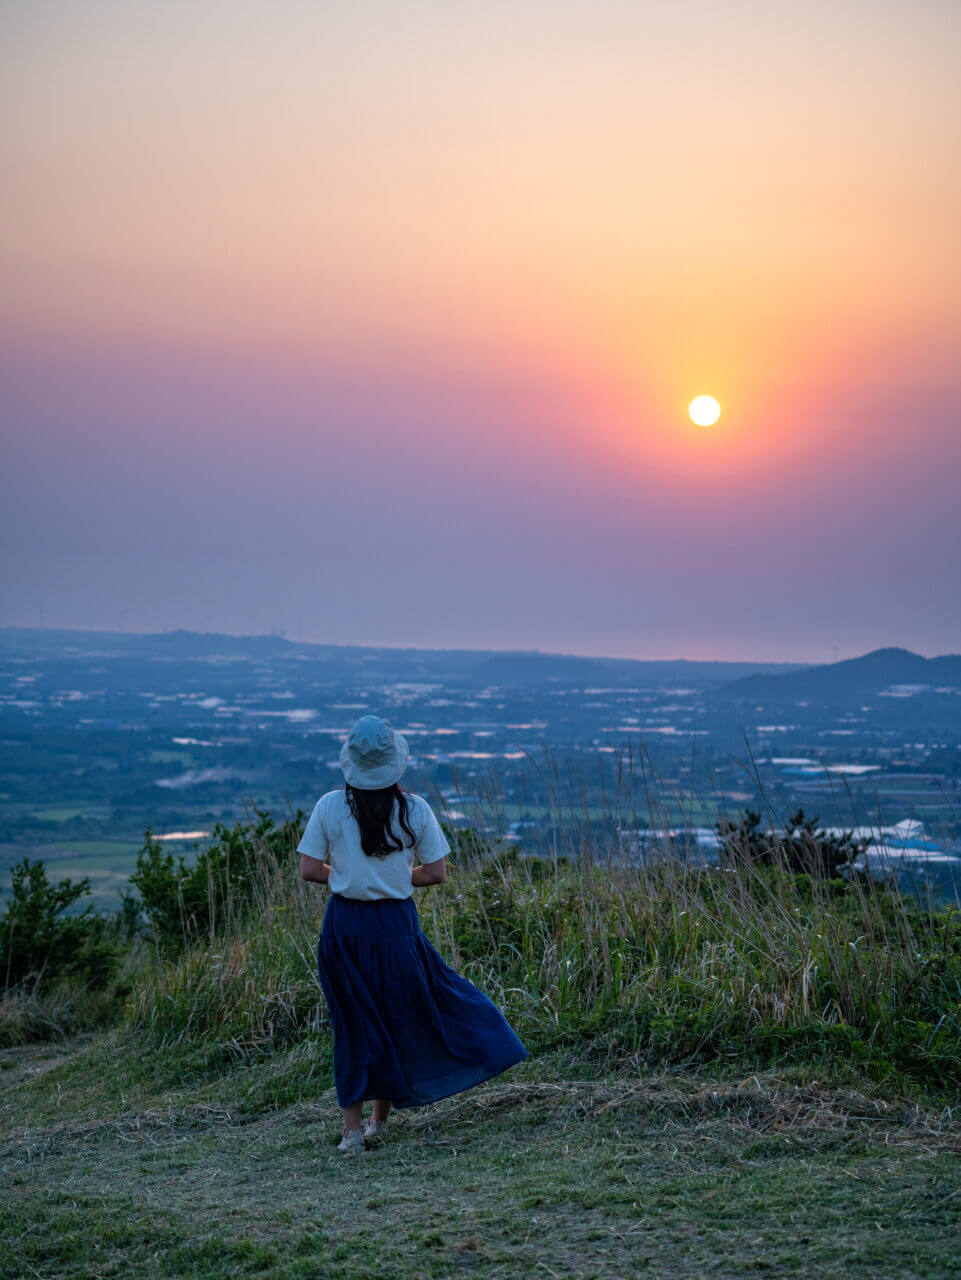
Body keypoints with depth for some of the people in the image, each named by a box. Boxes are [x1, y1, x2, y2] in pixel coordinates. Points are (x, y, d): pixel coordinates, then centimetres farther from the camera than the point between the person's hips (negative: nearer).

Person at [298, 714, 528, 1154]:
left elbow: (309, 869, -5)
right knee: (398, 1019, 17)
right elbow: (437, 872, -2)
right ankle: (379, 1121, 25)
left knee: (353, 1025, 9)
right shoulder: (414, 809, -6)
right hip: (396, 926, 0)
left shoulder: (329, 806, -7)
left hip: (344, 925, 0)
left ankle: (352, 1131, 11)